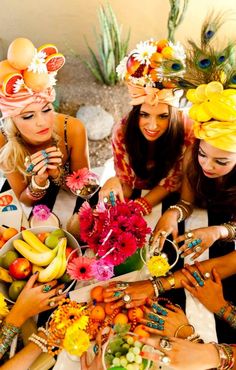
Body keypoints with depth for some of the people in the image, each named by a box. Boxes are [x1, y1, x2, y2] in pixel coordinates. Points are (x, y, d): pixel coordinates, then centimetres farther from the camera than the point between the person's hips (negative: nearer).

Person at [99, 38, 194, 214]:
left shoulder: (187, 129, -24)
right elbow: (126, 186, -16)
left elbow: (171, 183, -15)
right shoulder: (122, 132, -23)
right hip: (134, 194, 0)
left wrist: (140, 206, -31)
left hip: (169, 200, 1)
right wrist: (115, 185, -40)